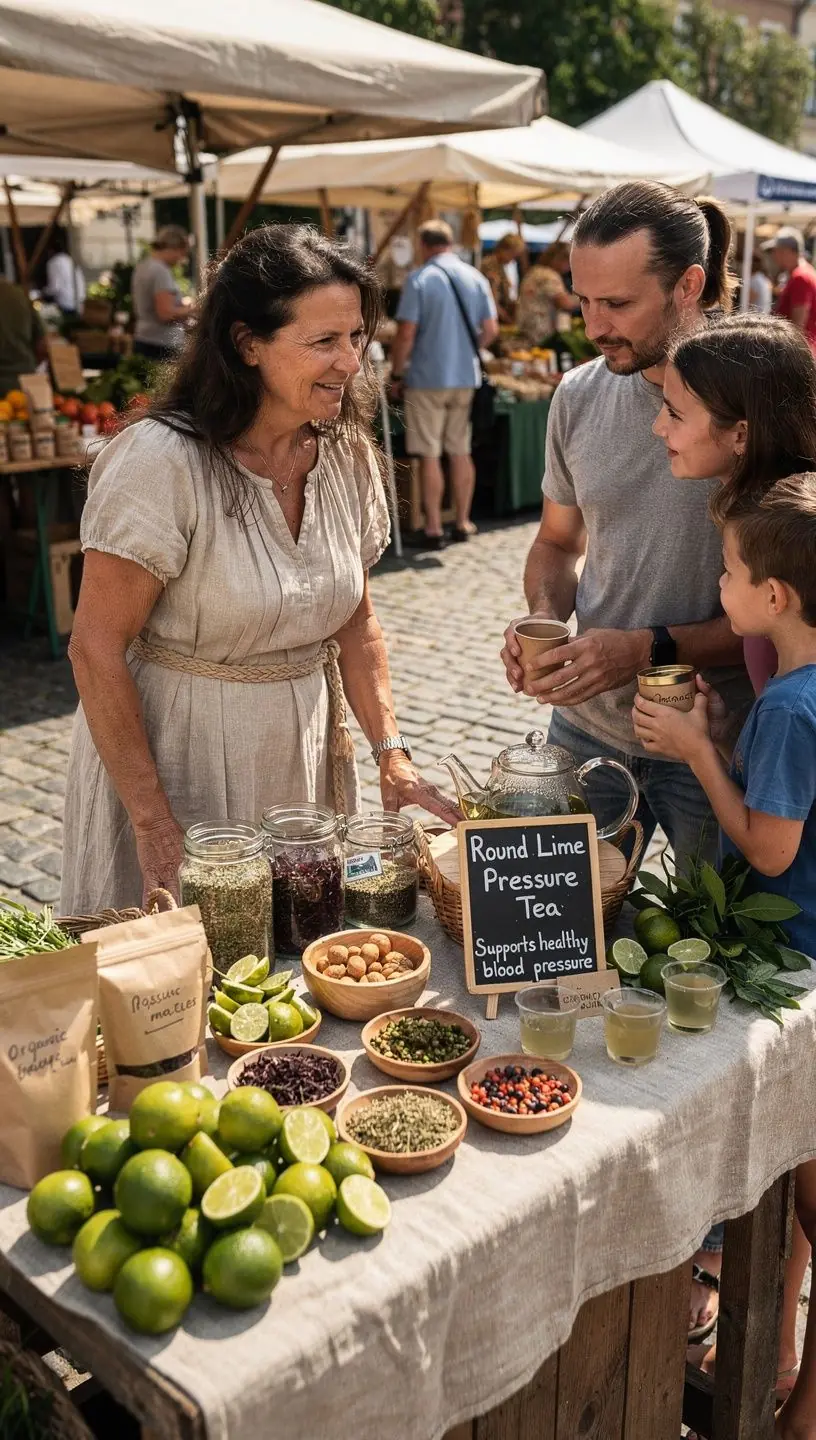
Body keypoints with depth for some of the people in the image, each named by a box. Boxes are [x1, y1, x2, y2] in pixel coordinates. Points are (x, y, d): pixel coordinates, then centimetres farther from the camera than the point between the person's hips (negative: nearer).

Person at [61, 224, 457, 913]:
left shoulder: (346, 452, -1)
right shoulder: (162, 461, -20)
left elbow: (357, 619, 8)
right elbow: (96, 649, -18)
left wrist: (393, 753, -4)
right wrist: (152, 823, -19)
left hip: (307, 751, 6)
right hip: (177, 756, -5)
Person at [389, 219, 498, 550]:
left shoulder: (419, 279, -9)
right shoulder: (476, 278, 5)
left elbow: (405, 335, -14)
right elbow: (490, 331, 6)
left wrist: (396, 376, -4)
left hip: (427, 378, -5)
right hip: (466, 377, 5)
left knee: (429, 455, 0)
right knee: (460, 452, 13)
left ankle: (433, 529, 2)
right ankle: (462, 523, 19)